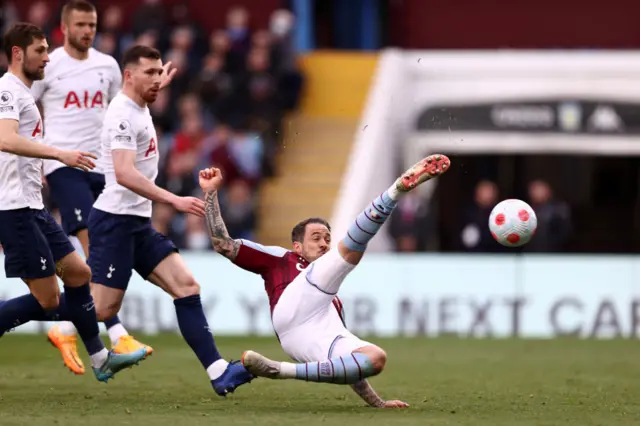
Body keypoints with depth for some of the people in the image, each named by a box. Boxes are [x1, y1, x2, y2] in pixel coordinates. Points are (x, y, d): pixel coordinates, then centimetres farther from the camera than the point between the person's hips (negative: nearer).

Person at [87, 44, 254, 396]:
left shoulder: (139, 109, 13)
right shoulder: (123, 115, -16)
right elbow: (124, 174, -29)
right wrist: (174, 201, -34)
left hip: (138, 223, 9)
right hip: (115, 220, -9)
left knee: (186, 287, -4)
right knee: (102, 309, -9)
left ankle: (218, 372, -11)